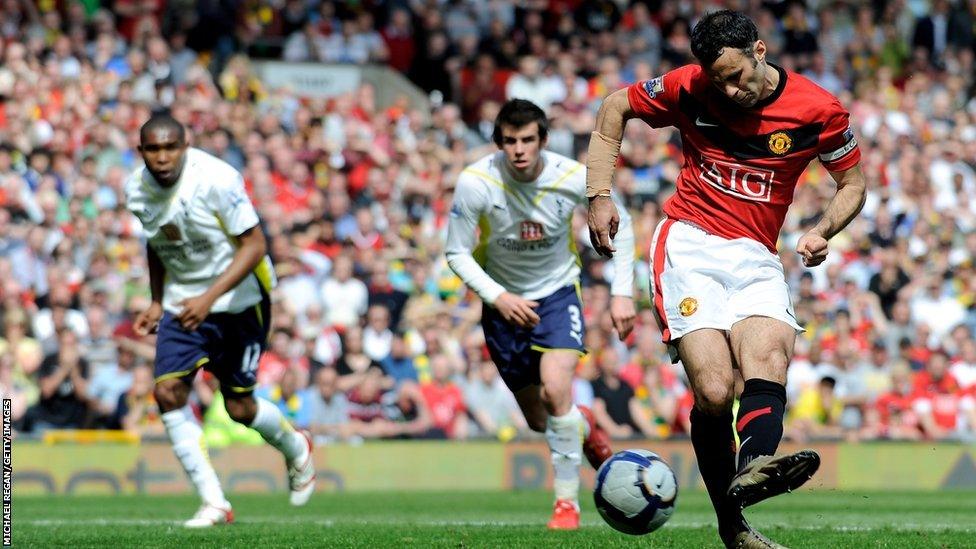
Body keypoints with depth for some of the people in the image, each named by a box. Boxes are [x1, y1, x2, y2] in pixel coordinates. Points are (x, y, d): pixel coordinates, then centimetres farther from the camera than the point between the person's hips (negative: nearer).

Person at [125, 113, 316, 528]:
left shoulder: (216, 180, -23)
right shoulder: (138, 190, -4)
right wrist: (157, 302, 12)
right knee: (168, 393, -13)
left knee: (239, 408, 1)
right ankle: (214, 503, -8)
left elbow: (254, 245, -21)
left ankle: (296, 449, 35)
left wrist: (209, 298, -29)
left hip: (238, 297, -5)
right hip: (182, 302, 5)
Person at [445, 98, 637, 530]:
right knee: (538, 420, 9)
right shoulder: (475, 183, -23)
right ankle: (584, 428, 46)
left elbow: (619, 226, -2)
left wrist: (623, 292, -8)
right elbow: (457, 254, -12)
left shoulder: (574, 178, -20)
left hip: (557, 290, -1)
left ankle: (567, 501, -11)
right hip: (503, 299, 1)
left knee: (555, 390, -25)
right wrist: (497, 297, -26)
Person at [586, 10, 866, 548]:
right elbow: (614, 107, 15)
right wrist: (599, 195, 6)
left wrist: (822, 231, -8)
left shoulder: (818, 110, -1)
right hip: (688, 245, -1)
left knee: (769, 353, -31)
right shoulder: (688, 88, -1)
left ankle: (753, 465, -58)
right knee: (713, 392, -20)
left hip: (756, 258, 1)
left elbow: (853, 182, 13)